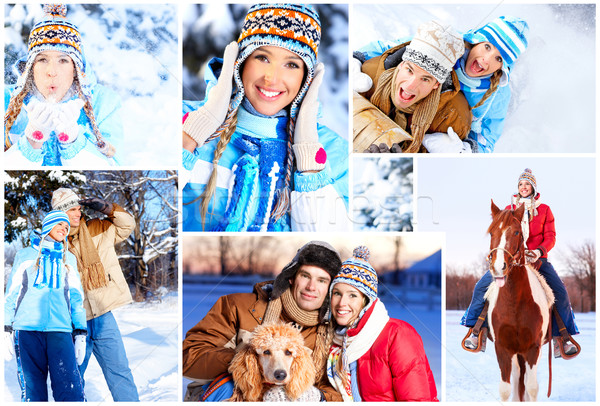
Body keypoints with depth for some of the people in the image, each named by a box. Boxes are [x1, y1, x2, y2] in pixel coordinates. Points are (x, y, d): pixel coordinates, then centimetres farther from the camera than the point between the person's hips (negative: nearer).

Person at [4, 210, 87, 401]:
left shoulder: (68, 259, 19)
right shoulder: (25, 255, 15)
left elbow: (76, 297, 17)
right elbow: (12, 293, 15)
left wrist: (81, 332, 9)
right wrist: (7, 328, 10)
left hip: (60, 330, 1)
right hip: (27, 329, 0)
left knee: (71, 391, -15)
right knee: (32, 390, -4)